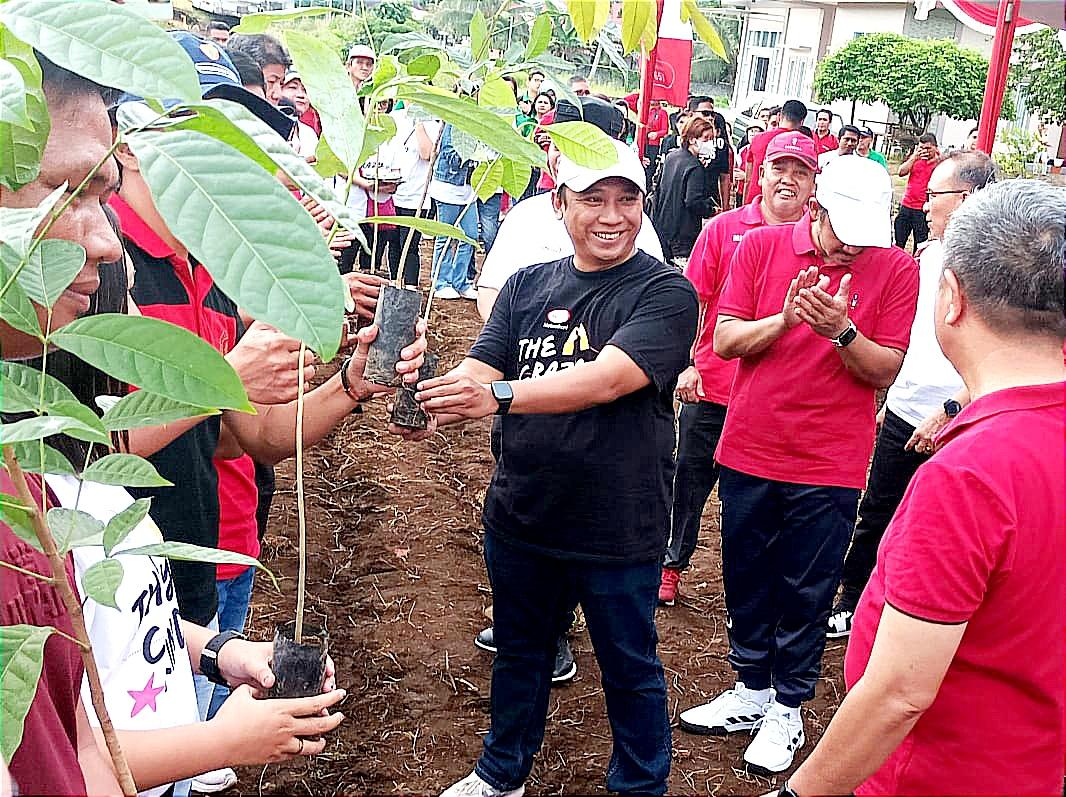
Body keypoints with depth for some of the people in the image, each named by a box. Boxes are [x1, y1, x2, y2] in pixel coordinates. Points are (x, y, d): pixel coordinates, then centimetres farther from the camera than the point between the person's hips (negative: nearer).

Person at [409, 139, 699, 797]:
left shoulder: (666, 293, -13)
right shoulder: (528, 286, 3)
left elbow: (608, 378, -28)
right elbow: (479, 372, -5)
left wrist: (500, 394, -41)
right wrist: (431, 405, -28)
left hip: (618, 529, -4)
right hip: (520, 518, 5)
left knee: (630, 669, 15)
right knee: (520, 653, 23)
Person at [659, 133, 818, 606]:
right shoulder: (724, 228, 0)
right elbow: (692, 301, 1)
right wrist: (685, 365, -5)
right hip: (711, 387, 1)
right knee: (691, 479, 13)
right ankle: (672, 564, 32)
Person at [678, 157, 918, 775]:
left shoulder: (897, 269, -7)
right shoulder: (763, 245, -3)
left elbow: (886, 371, -8)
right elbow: (725, 340, -5)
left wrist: (842, 330, -25)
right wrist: (784, 318, -23)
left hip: (828, 466, -2)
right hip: (750, 451, 3)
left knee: (806, 591, 8)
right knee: (746, 578, 15)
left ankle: (788, 708, 27)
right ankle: (752, 690, 34)